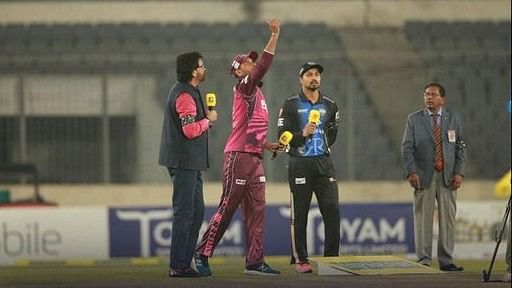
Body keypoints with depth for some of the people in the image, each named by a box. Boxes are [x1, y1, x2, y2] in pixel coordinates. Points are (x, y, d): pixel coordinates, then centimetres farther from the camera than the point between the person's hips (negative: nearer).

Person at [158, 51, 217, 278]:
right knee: (184, 213, -9)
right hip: (184, 162, -11)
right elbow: (191, 130, -23)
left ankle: (184, 263, 17)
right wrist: (208, 119, -8)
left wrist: (205, 120, 11)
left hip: (189, 163, 11)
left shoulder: (184, 91, 18)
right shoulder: (185, 95, -16)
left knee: (196, 212, 13)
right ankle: (177, 266, -7)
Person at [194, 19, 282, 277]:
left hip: (255, 159, 9)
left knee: (256, 211, 6)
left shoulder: (257, 93, 21)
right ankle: (202, 254, 1)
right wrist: (274, 36, -25)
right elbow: (263, 67, -22)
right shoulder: (243, 88, -5)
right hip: (238, 157, -9)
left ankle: (254, 262, 8)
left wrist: (268, 145, 14)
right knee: (227, 209, -6)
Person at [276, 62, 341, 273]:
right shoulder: (291, 105, 2)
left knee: (332, 210, -4)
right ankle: (300, 260, 5)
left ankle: (332, 258, 2)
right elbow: (282, 135, -4)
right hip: (299, 164, -3)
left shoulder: (329, 105, 14)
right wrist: (302, 134, -17)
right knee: (300, 213, -1)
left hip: (323, 162, 3)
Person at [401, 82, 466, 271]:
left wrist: (459, 172, -3)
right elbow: (407, 148, 0)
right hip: (423, 176, -1)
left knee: (448, 220, 2)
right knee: (423, 219, -3)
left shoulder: (453, 119, 10)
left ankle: (446, 261, 7)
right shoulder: (414, 119, 6)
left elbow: (461, 148, 8)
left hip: (448, 177, 1)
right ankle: (424, 261, 1)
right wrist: (411, 171, -13)